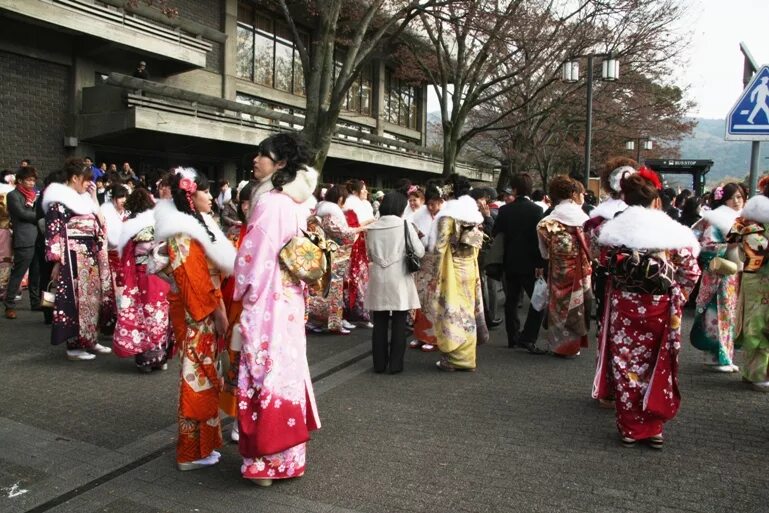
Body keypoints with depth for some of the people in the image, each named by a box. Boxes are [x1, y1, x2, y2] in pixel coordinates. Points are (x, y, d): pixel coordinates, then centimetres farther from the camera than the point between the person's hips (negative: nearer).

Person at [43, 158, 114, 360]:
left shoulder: (83, 199, 16)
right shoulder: (59, 201, -10)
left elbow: (98, 224, 21)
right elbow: (54, 232, -16)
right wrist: (57, 262, -18)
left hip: (90, 256, 9)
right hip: (72, 257, -9)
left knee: (92, 297, 11)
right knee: (75, 298, -4)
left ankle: (90, 340, 20)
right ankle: (74, 345, 3)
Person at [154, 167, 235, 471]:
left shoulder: (198, 225, 13)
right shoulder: (182, 232, -16)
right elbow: (192, 279, -20)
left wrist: (219, 308, 10)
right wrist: (216, 311, -17)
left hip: (207, 311, 9)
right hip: (194, 314, -9)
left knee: (205, 377, 15)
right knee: (198, 379, -1)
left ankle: (203, 442, 28)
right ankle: (192, 452, 12)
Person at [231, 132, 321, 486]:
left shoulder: (268, 203, -18)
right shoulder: (299, 203, 7)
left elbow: (253, 257, -16)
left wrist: (244, 295, -1)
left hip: (265, 304, -8)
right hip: (291, 300, 8)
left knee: (264, 373, 2)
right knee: (288, 368, 15)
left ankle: (264, 460, 14)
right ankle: (288, 454, 28)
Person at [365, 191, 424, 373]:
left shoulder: (372, 228, 1)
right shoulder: (405, 225, -7)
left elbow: (370, 255, 10)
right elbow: (420, 252, -4)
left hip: (378, 279, 3)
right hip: (399, 279, -3)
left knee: (380, 323, 10)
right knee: (399, 323, 6)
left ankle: (379, 363, 16)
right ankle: (395, 364, 9)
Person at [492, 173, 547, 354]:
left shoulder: (504, 210, -2)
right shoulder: (536, 210, -9)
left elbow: (496, 234, 1)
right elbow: (539, 238, -12)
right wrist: (540, 264, -8)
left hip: (510, 262, 4)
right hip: (530, 263, -4)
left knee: (511, 300, 12)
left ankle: (513, 338, 18)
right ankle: (528, 338, -7)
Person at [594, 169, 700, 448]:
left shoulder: (613, 230, -3)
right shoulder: (672, 231, -6)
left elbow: (605, 263, 4)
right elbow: (691, 272, -2)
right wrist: (677, 296, 12)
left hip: (622, 306, 0)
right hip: (659, 308, 0)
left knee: (625, 365, 9)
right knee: (656, 367, 13)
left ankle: (630, 428, 16)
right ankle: (653, 428, 22)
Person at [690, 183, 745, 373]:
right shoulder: (716, 220, -7)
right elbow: (706, 245, -14)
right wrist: (730, 247, -19)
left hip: (738, 276, 7)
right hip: (719, 275, -7)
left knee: (732, 316, 10)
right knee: (719, 315, -5)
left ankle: (726, 356, 18)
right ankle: (716, 358, 2)